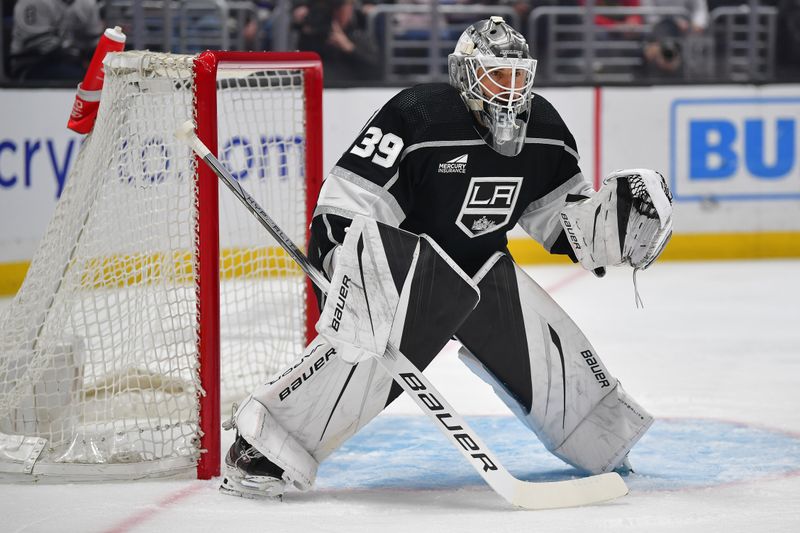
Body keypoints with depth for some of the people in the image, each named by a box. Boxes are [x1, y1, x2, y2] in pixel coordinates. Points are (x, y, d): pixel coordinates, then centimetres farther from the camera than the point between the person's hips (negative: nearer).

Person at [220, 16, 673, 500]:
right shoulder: (416, 117, -24)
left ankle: (606, 444, 31)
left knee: (551, 352, 0)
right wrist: (347, 269, -35)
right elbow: (347, 202, -23)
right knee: (366, 344, -33)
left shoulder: (544, 132, -3)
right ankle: (262, 447, -30)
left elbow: (564, 217, 8)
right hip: (400, 256, -6)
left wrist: (620, 210, -11)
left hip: (480, 267, 7)